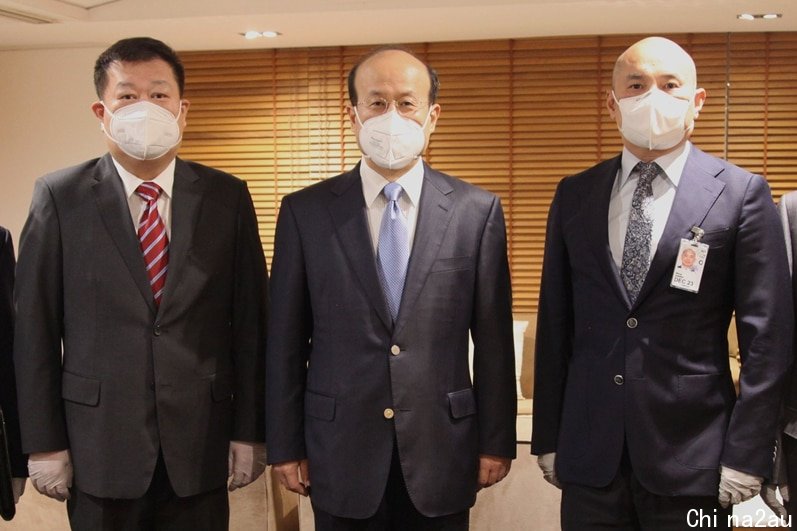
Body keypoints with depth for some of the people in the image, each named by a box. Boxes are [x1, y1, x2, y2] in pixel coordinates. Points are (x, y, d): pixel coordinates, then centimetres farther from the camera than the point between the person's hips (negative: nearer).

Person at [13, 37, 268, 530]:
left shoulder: (227, 197, 0)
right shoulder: (60, 197, -3)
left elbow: (249, 320, 1)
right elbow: (36, 328, -2)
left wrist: (249, 432, 0)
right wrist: (44, 443, -3)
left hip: (201, 445, 1)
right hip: (100, 446, -1)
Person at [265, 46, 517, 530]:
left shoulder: (477, 211, -2)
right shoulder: (304, 212, -2)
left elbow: (493, 339, 1)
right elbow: (286, 341, 1)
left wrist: (497, 440, 2)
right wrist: (285, 446, 2)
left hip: (442, 452, 0)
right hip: (341, 454, 0)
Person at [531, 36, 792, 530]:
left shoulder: (742, 193, -3)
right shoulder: (574, 195, 6)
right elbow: (555, 324, 7)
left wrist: (747, 455, -8)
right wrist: (548, 437, 6)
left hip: (691, 452, -2)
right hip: (589, 452, 3)